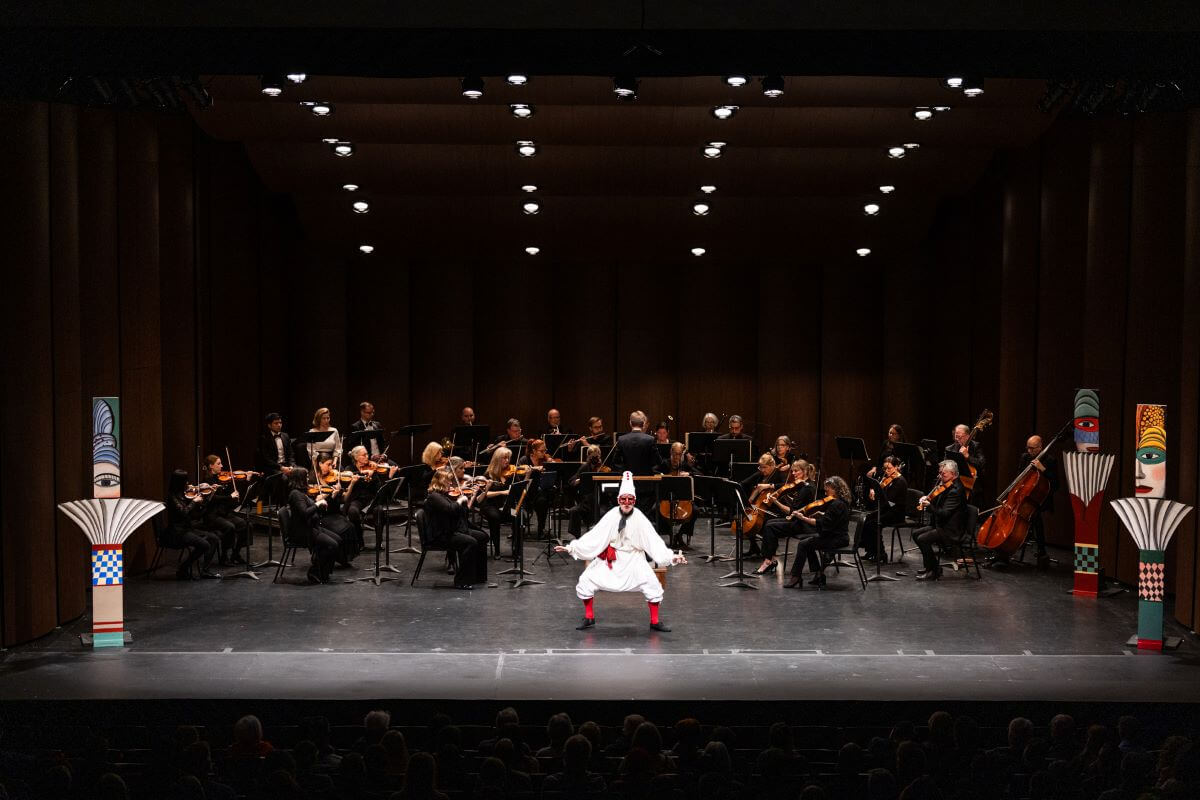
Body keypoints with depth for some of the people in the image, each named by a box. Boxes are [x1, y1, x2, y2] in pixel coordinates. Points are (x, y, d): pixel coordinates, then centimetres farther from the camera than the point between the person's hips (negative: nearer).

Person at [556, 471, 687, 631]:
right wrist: (571, 547, -20)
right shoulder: (611, 516, -14)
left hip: (634, 559, 0)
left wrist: (671, 557, -27)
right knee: (586, 580, -9)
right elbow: (594, 537, -13)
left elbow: (654, 541, -16)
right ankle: (589, 617, 13)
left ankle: (654, 622, 12)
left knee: (652, 585, -11)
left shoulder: (640, 519, -15)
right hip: (611, 558, 0)